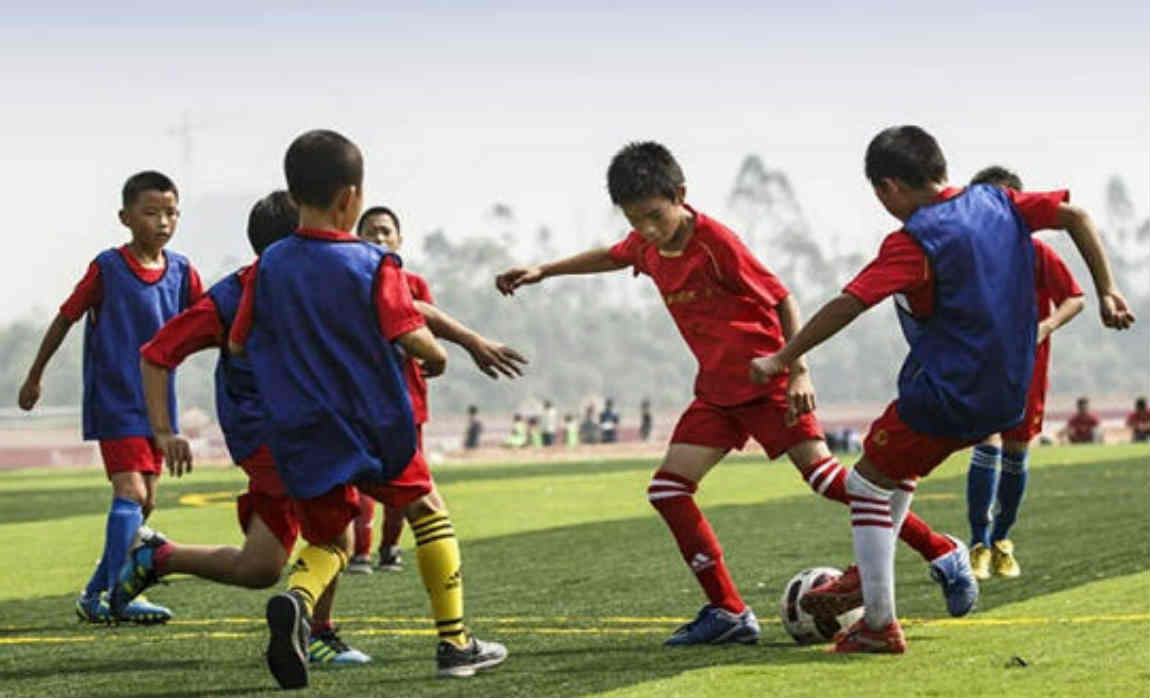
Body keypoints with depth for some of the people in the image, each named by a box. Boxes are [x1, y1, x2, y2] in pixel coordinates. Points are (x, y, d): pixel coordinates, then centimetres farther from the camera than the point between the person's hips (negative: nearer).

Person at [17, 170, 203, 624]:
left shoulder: (181, 272, 4)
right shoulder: (108, 268, -8)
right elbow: (66, 318, 1)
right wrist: (35, 377, 8)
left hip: (157, 402, 6)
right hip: (114, 400, -6)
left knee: (143, 503, 7)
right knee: (131, 490, -18)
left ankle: (96, 594, 18)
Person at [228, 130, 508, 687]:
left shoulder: (268, 266, 0)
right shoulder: (373, 264, -11)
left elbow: (236, 344, 6)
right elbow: (410, 337, -17)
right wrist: (437, 355, 5)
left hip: (302, 435, 3)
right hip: (374, 426, -3)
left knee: (327, 540, 14)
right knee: (427, 511, 18)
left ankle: (297, 600, -21)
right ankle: (455, 642, 17)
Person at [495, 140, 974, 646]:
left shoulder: (715, 241, -19)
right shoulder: (645, 246, 2)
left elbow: (782, 300, -14)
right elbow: (611, 257, 28)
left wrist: (798, 371, -21)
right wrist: (542, 272, 27)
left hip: (767, 377, -7)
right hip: (717, 390, 8)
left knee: (820, 472, -18)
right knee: (667, 489, -4)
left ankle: (942, 553, -7)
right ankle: (728, 613, 1)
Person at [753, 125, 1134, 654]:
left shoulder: (914, 241, -16)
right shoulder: (995, 203, 5)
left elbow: (847, 305, -21)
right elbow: (1074, 216, 4)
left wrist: (782, 360, -15)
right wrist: (1106, 290, 8)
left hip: (945, 396, -9)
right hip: (1008, 395, 9)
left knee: (867, 484, 6)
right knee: (897, 468, 31)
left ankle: (880, 624, 4)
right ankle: (868, 576, 36)